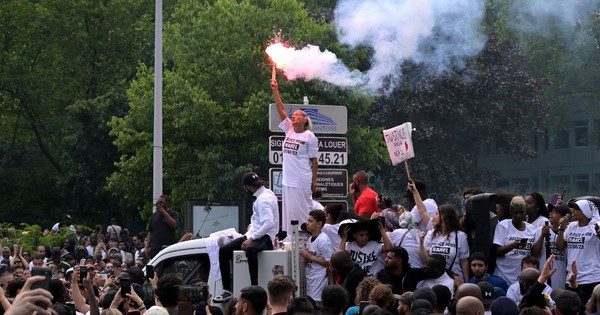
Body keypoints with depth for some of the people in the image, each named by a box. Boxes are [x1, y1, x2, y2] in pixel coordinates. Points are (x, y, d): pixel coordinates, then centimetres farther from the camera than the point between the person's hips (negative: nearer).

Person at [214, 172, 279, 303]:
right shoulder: (265, 193, 14)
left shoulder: (264, 199, -15)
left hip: (265, 238, -10)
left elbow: (269, 223, -28)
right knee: (223, 250, -1)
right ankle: (227, 291, -2)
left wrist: (251, 238, -26)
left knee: (250, 250, -43)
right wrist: (253, 225, 33)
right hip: (255, 235, 10)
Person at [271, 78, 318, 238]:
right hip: (288, 179, 6)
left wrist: (314, 180, -6)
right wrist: (275, 90, -3)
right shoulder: (289, 130, 10)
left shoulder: (310, 137, -5)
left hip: (302, 181, -6)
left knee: (302, 210, -3)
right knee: (288, 210, 9)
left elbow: (314, 160, -4)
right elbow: (281, 110, 5)